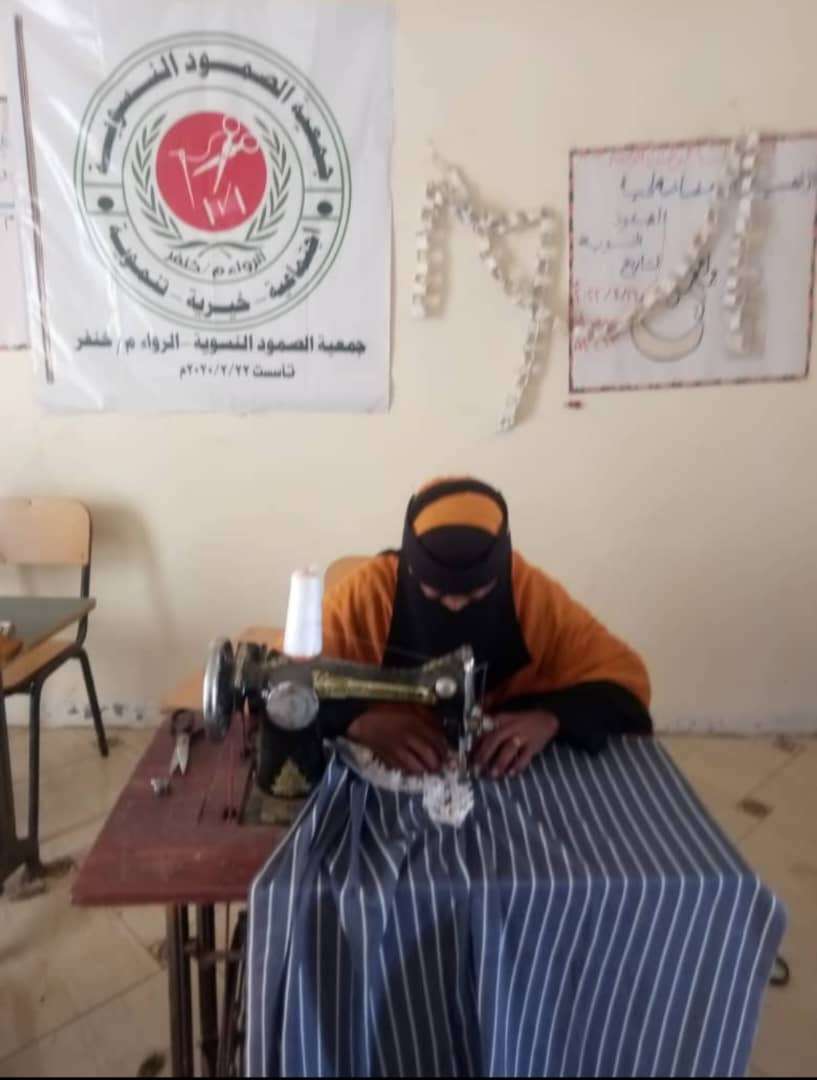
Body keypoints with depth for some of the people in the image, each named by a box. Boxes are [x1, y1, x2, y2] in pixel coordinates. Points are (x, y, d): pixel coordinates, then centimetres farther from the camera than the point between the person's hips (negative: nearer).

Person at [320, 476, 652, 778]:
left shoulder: (534, 593, -10)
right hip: (384, 775, 0)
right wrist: (359, 720, -30)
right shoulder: (365, 593, -14)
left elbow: (623, 677, -6)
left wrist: (550, 718, -23)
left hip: (505, 781, 1)